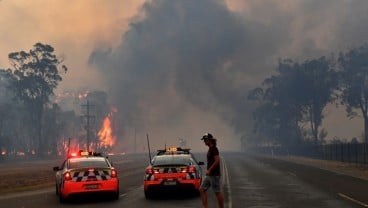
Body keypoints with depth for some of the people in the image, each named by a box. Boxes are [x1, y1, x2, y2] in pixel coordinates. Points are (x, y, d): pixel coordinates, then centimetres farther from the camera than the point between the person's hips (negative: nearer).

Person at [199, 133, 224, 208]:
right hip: (209, 175, 10)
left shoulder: (214, 149, -14)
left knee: (218, 192, -2)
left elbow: (217, 161, -22)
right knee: (202, 189, 7)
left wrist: (209, 170, -19)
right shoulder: (210, 149, 15)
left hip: (214, 174, -10)